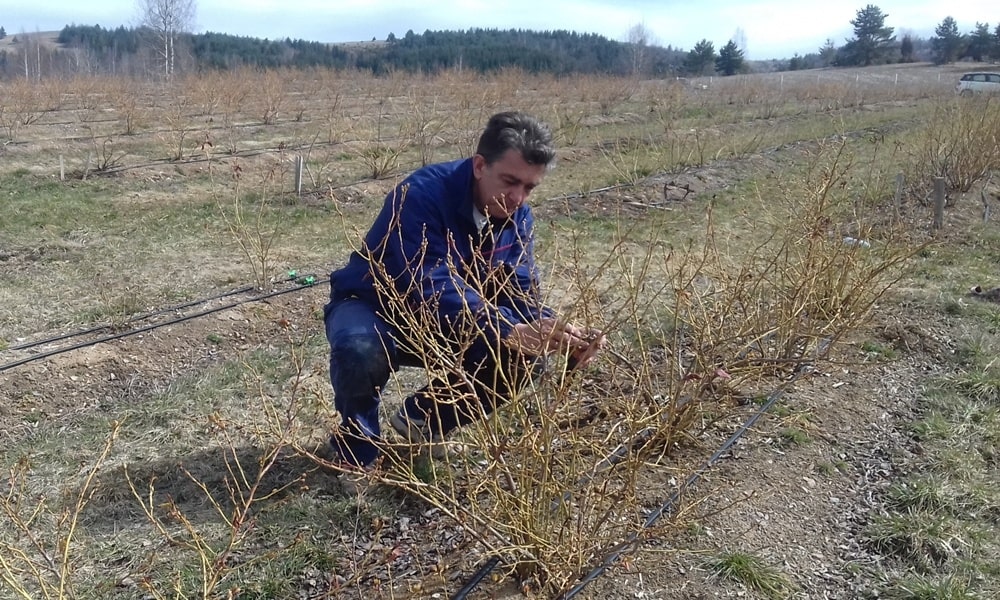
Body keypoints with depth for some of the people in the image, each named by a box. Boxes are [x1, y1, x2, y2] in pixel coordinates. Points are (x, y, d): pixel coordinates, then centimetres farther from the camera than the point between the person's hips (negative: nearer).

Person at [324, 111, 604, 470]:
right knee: (360, 349, -39)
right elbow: (432, 287, -39)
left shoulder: (517, 218, -8)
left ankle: (426, 419, 9)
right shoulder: (424, 194, -30)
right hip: (372, 308, -5)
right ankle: (358, 440, -6)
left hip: (440, 327, 6)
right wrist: (510, 330, -50)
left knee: (522, 354, -14)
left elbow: (519, 294, -12)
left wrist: (559, 335, -33)